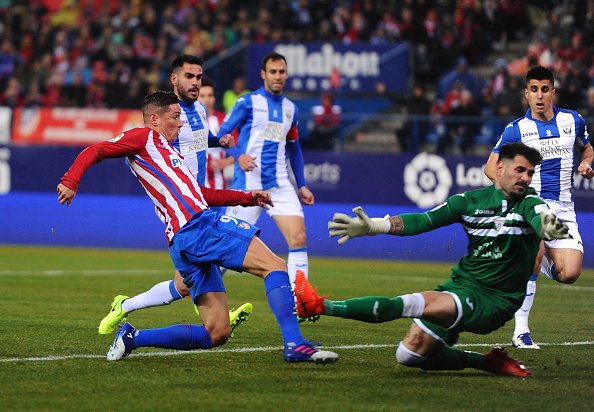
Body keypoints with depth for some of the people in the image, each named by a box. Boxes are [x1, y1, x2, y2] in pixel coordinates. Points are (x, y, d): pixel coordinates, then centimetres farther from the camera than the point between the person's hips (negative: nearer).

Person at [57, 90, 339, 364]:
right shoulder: (145, 138, 6)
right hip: (199, 226, -9)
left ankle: (132, 337, 5)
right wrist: (71, 181, -17)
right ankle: (294, 344, -28)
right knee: (275, 266, -14)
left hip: (182, 244, 9)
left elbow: (198, 193, 36)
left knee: (216, 334, 4)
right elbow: (94, 152, 0)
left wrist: (247, 197, 35)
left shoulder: (166, 150, 32)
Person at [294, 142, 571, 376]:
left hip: (493, 303, -7)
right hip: (460, 285, 7)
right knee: (409, 355, 2)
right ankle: (487, 362, 12)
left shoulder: (528, 204, -7)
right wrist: (371, 226, -12)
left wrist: (549, 227, -57)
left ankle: (321, 306, -27)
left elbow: (540, 220, -31)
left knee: (410, 304, -26)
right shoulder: (471, 200, 4)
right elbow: (422, 221, 0)